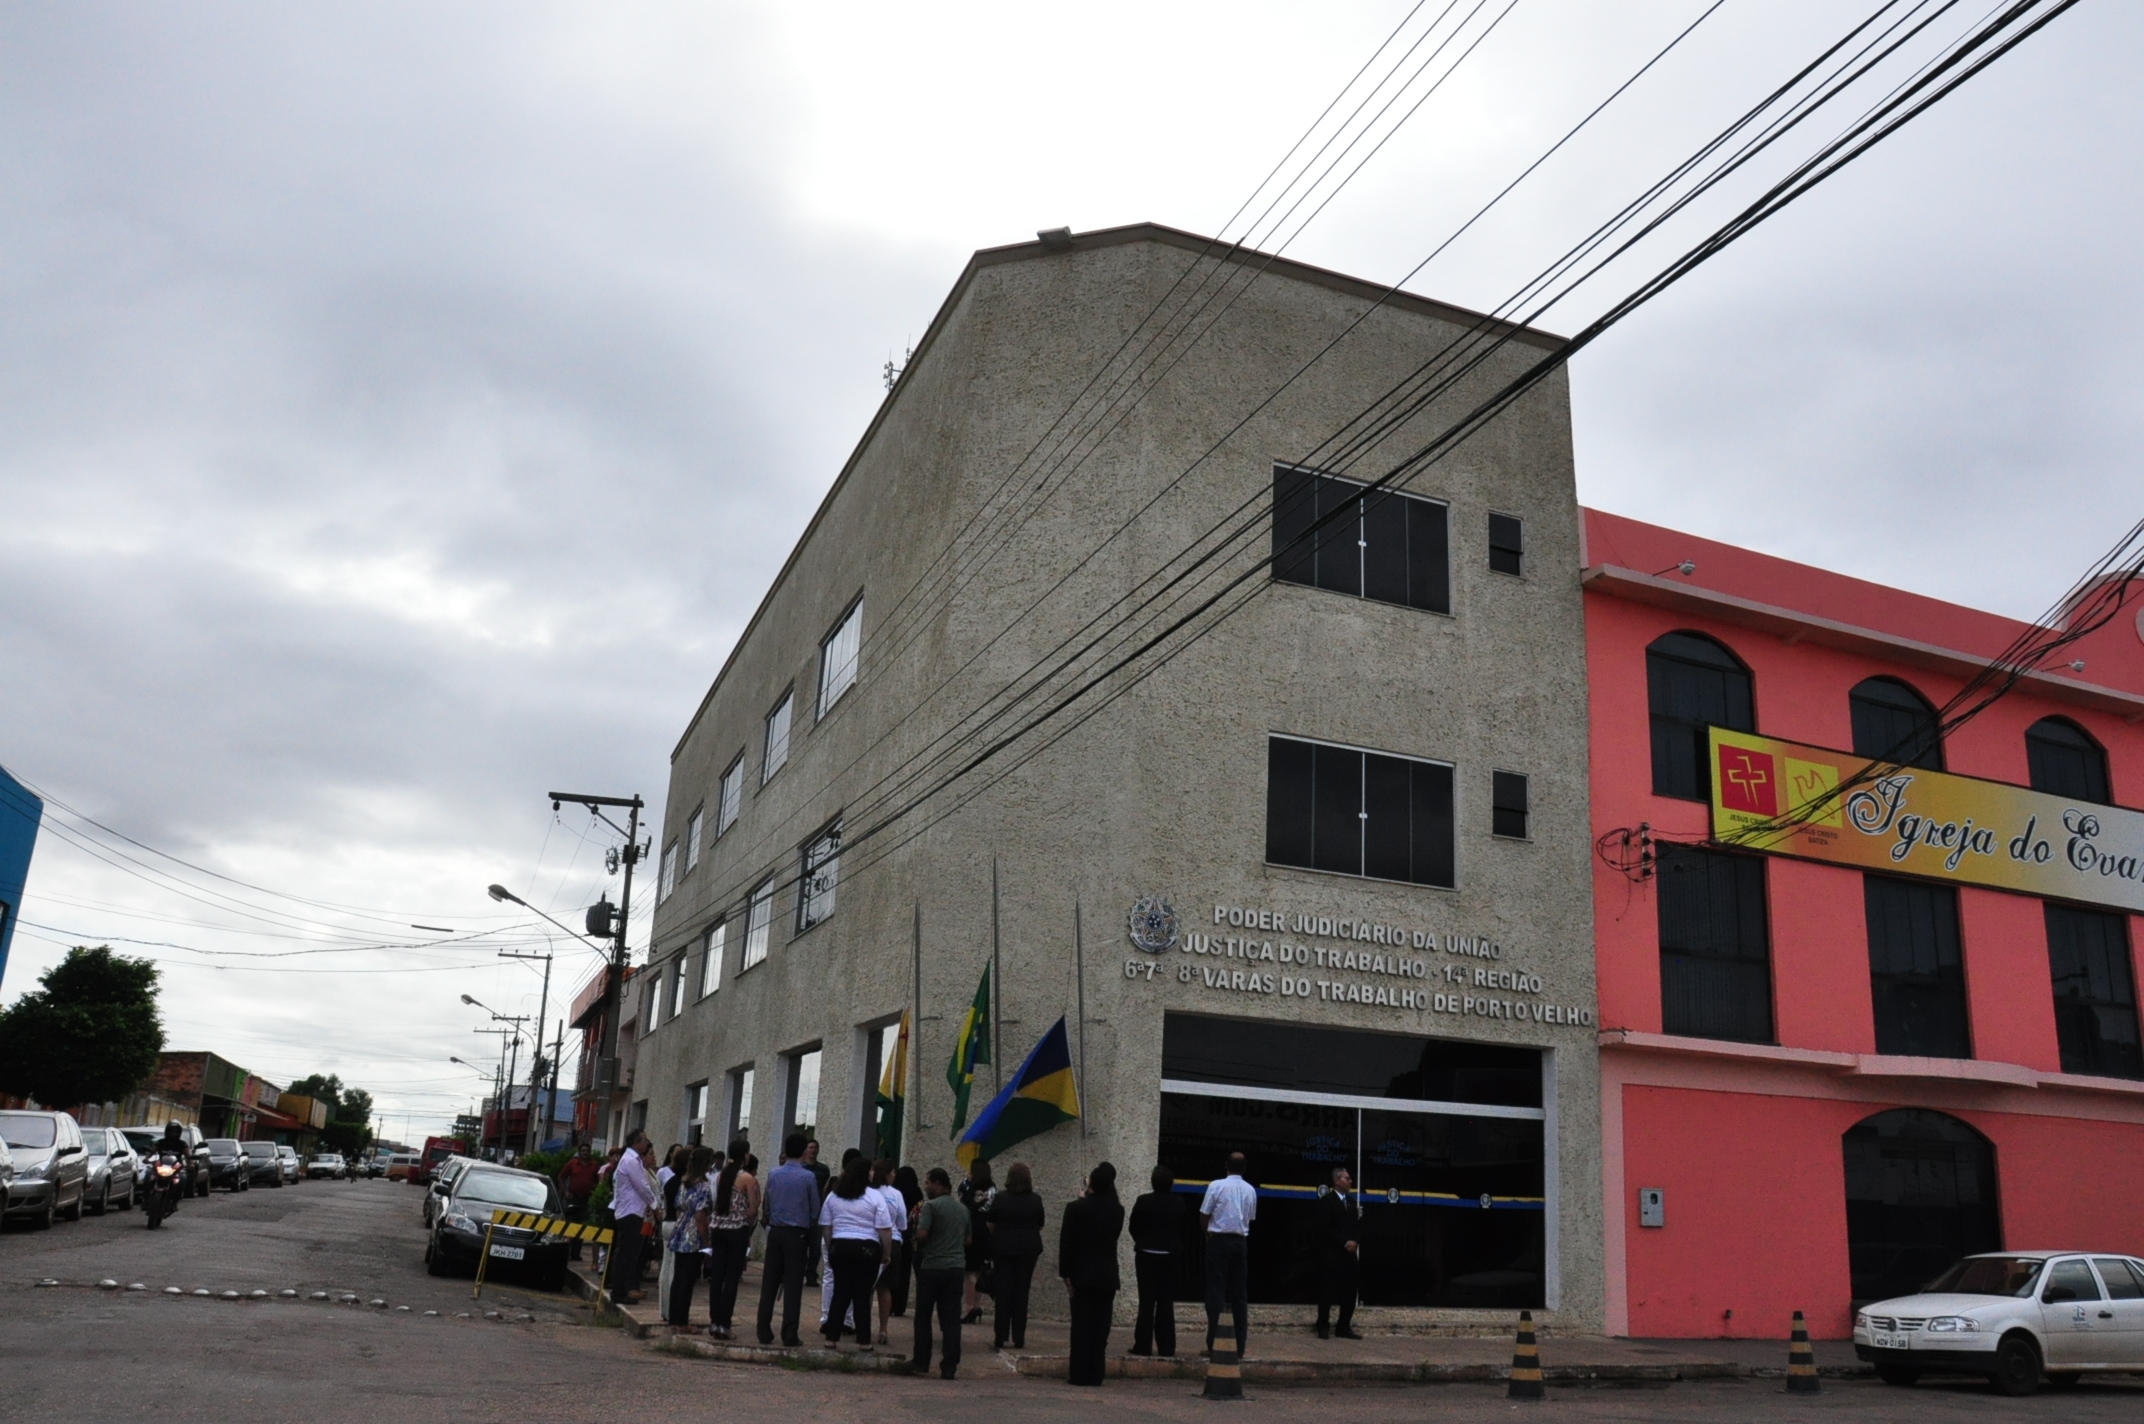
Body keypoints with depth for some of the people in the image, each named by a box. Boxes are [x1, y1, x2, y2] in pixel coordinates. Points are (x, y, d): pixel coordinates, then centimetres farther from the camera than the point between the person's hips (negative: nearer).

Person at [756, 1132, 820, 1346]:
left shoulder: (773, 1174, 0)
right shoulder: (808, 1177, -9)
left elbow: (766, 1202, 7)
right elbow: (815, 1209, -3)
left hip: (775, 1232, 3)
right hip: (797, 1234, -3)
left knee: (769, 1283, 9)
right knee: (793, 1285, 1)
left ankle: (764, 1333, 10)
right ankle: (789, 1336, 1)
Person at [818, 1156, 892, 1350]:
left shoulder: (833, 1196, 6)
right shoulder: (875, 1197, -7)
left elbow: (826, 1226, 9)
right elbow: (885, 1230, -8)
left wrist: (831, 1249, 17)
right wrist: (886, 1254, 1)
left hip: (839, 1247, 3)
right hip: (867, 1249, -3)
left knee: (840, 1292, 10)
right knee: (863, 1294, 3)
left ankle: (832, 1336, 10)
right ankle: (864, 1339, 6)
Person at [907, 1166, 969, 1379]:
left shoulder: (930, 1206, -9)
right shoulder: (963, 1209, 12)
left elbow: (921, 1234, -18)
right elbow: (968, 1239, 18)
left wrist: (917, 1219, 1)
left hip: (932, 1266, -5)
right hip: (957, 1267, 5)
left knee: (923, 1316, 10)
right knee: (951, 1318, 5)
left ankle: (921, 1363, 12)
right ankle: (950, 1366, 2)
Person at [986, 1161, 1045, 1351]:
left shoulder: (1000, 1198, -6)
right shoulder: (1035, 1200, -3)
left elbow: (991, 1225, 2)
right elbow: (1039, 1226, 7)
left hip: (1003, 1248, -1)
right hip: (1028, 1249, 1)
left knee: (1003, 1293, 5)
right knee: (1021, 1292, 6)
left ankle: (1000, 1338, 4)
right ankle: (1019, 1339, 6)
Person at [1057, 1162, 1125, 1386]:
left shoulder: (1076, 1208, -11)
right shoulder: (1117, 1210, -1)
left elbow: (1066, 1243, -10)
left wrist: (1065, 1273, -2)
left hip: (1082, 1275, -2)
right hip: (1107, 1276, 2)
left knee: (1081, 1324, 3)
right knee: (1100, 1325, 6)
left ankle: (1079, 1373, 3)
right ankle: (1096, 1374, 7)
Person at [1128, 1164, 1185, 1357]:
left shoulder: (1143, 1202, -11)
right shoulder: (1179, 1203, -6)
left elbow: (1133, 1228, -4)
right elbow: (1184, 1229, 0)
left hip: (1146, 1255, -2)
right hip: (1170, 1256, 2)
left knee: (1146, 1301, 3)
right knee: (1166, 1303, 8)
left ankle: (1143, 1345, 2)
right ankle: (1166, 1346, 9)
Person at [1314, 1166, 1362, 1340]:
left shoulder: (1351, 1201, 16)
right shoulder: (1326, 1201, -5)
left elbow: (1357, 1225, 15)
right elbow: (1325, 1229, -12)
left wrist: (1355, 1241, -4)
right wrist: (1344, 1243, -15)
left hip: (1349, 1254, 6)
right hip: (1331, 1255, -6)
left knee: (1349, 1293, 6)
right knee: (1327, 1292, -2)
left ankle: (1344, 1328, 13)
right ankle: (1322, 1328, 5)